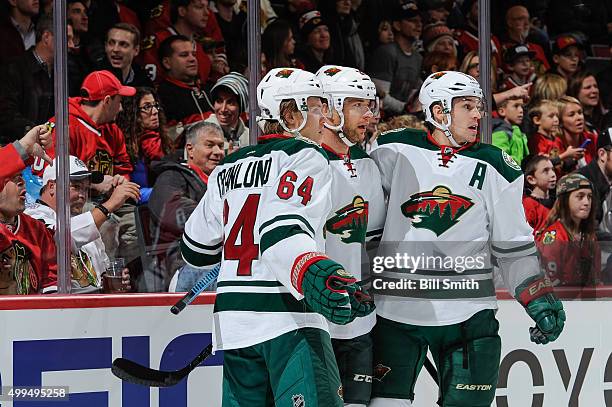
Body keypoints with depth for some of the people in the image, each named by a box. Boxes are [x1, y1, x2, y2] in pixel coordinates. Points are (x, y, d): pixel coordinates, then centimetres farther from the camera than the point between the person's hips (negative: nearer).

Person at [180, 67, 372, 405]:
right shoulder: (305, 157, -3)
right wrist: (310, 274, -36)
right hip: (287, 315, -8)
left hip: (233, 319, 8)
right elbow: (282, 229, -20)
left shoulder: (228, 168, 19)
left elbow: (196, 247, 23)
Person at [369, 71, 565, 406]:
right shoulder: (394, 151, 0)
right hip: (395, 306, -1)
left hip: (467, 312, 1)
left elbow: (513, 246, 9)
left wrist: (539, 300, 1)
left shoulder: (495, 168, 5)